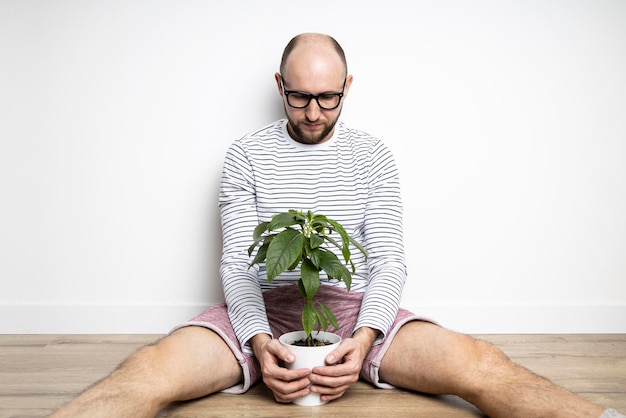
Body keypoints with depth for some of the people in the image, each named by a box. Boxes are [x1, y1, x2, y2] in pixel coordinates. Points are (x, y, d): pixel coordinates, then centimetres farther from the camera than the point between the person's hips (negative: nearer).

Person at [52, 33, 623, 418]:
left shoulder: (371, 155, 8)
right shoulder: (247, 155, 5)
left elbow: (389, 259, 1)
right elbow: (237, 261, -1)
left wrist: (366, 336, -20)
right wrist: (258, 342, -21)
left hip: (354, 305, 1)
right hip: (262, 309, 0)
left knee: (481, 366, -26)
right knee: (148, 371, -30)